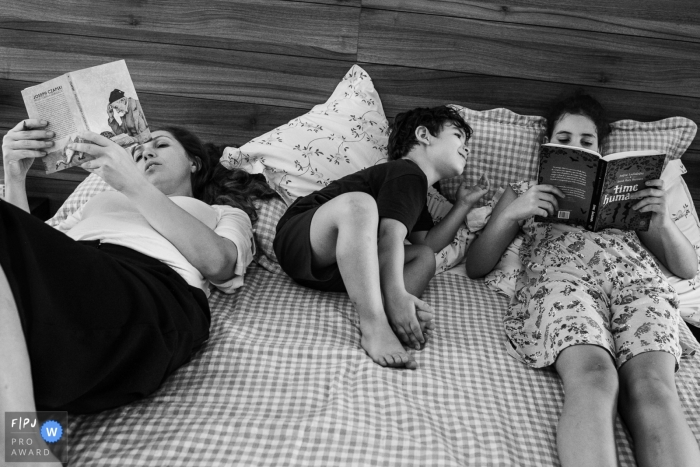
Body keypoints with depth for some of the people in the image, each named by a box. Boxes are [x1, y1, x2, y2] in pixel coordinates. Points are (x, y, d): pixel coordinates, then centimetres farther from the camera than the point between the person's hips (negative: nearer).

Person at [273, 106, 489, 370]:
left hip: (341, 265, 9)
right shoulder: (408, 174, -10)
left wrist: (463, 205, 21)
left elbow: (427, 244, 19)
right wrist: (396, 295, -37)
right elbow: (390, 234, -25)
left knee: (424, 258, 1)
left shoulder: (417, 190, 23)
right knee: (358, 203, -37)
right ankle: (375, 327, -44)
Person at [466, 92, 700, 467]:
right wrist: (512, 213, 0)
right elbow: (476, 267, 16)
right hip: (559, 278, -2)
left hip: (637, 280, 3)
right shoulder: (523, 191, 29)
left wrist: (662, 219, 6)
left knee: (653, 387, -31)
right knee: (593, 377, -35)